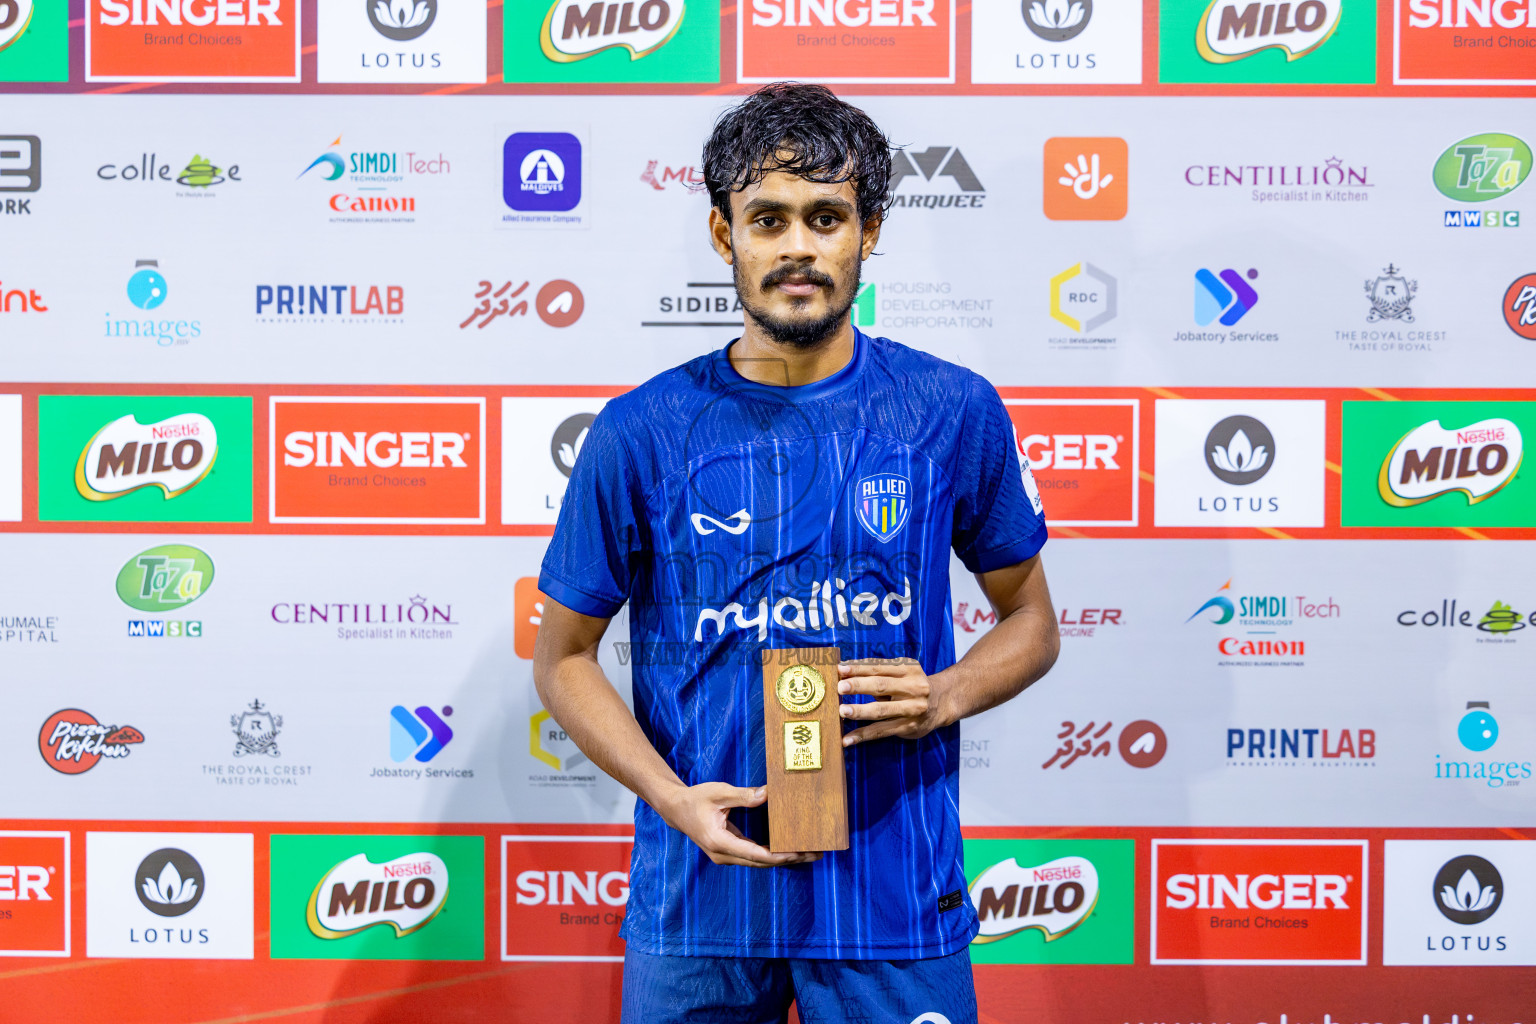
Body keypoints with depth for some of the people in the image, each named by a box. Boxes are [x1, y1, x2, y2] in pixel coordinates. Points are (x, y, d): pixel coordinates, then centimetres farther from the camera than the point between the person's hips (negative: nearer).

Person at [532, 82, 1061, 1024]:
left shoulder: (956, 413, -2)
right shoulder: (643, 434, -4)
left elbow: (1031, 620, 10)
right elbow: (564, 656, 4)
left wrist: (944, 697, -10)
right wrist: (673, 797, -11)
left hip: (894, 899, 0)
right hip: (699, 894, 0)